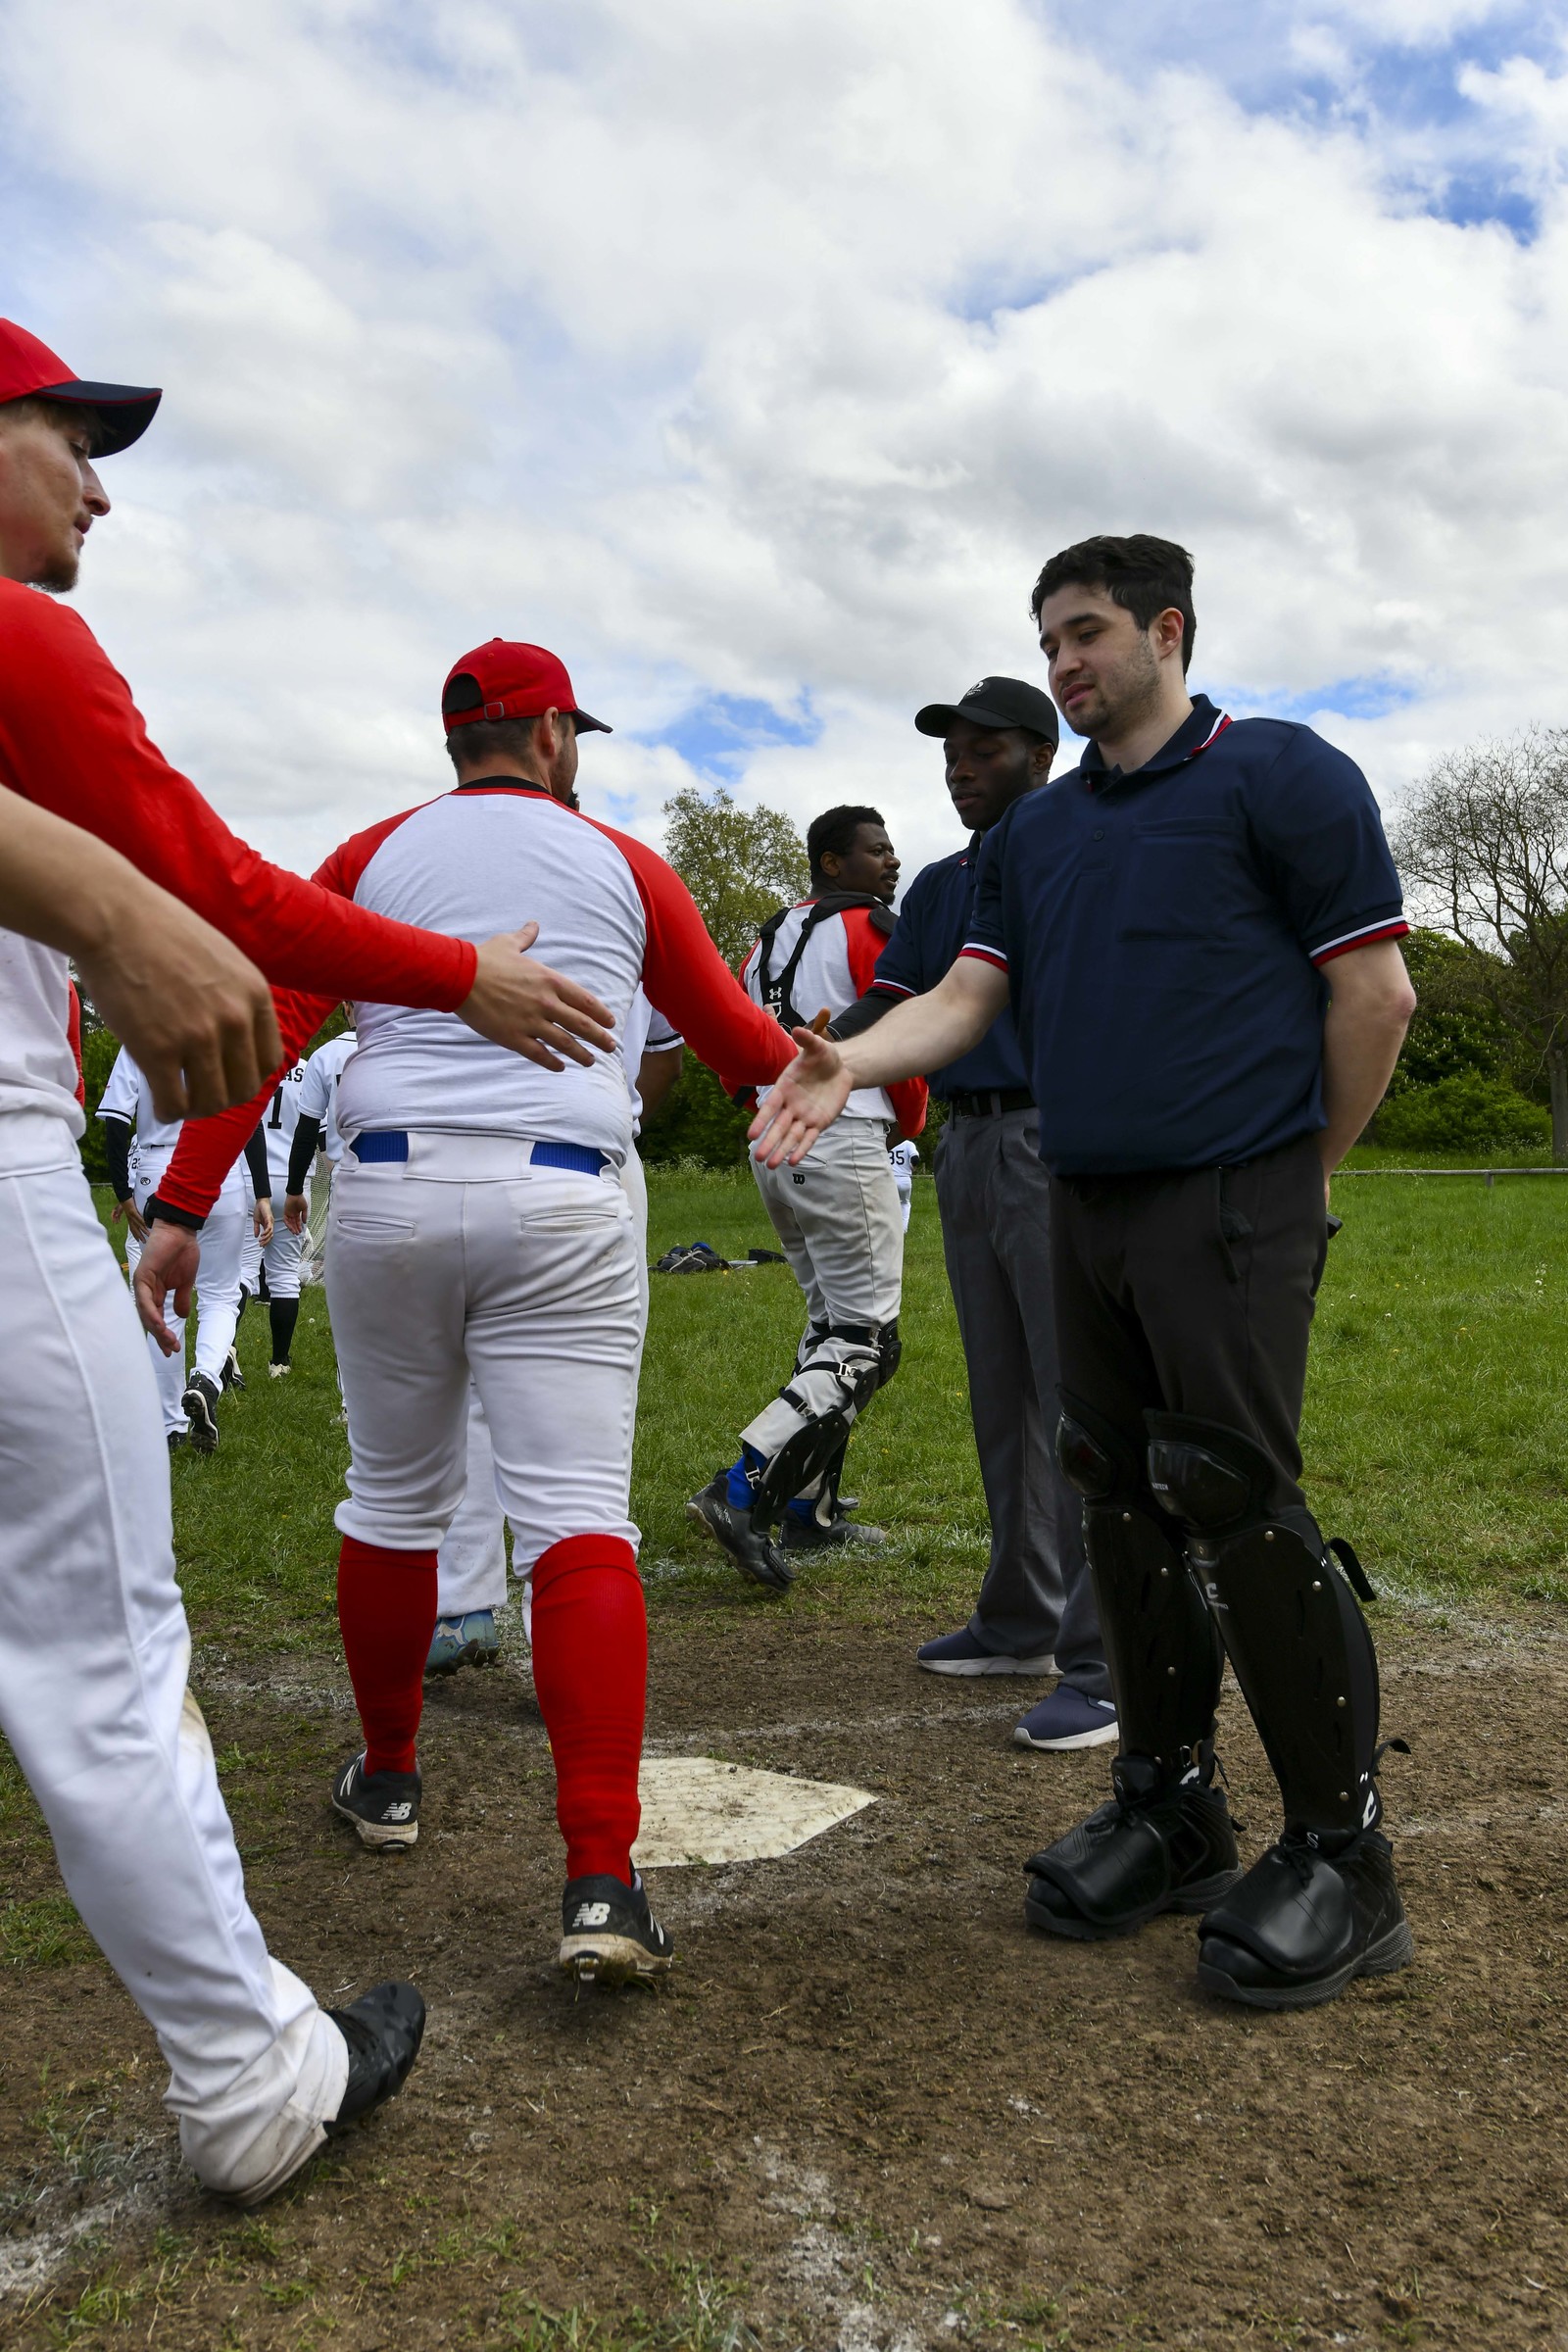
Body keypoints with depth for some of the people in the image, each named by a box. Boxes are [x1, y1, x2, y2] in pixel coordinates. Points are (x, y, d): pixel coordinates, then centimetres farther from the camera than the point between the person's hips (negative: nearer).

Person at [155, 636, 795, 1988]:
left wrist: (183, 1206, -3)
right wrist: (818, 1061, 38)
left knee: (394, 1499, 17)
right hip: (561, 1207, -2)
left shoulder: (371, 859, 10)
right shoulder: (620, 865, 9)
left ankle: (387, 1777, 34)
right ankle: (602, 1880, -14)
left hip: (390, 1198, 2)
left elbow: (263, 1032, -2)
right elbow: (737, 1039, 18)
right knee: (578, 1517, -7)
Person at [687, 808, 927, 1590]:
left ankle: (810, 1511, 17)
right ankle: (742, 1490, -18)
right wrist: (910, 1122, 10)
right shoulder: (871, 930, -7)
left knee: (831, 1322, 17)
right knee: (865, 1341, -6)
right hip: (842, 1143, -9)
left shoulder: (772, 935, 18)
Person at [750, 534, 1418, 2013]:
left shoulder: (1280, 776, -1)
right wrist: (849, 1062, -7)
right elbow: (969, 997, 10)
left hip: (1228, 1205, -6)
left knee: (1235, 1501, -10)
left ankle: (1342, 1856, 5)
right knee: (1123, 1503, 8)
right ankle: (1169, 1807, 22)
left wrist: (1303, 1168, 0)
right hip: (1080, 1207, 7)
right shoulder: (1034, 831, 18)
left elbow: (1374, 992, -4)